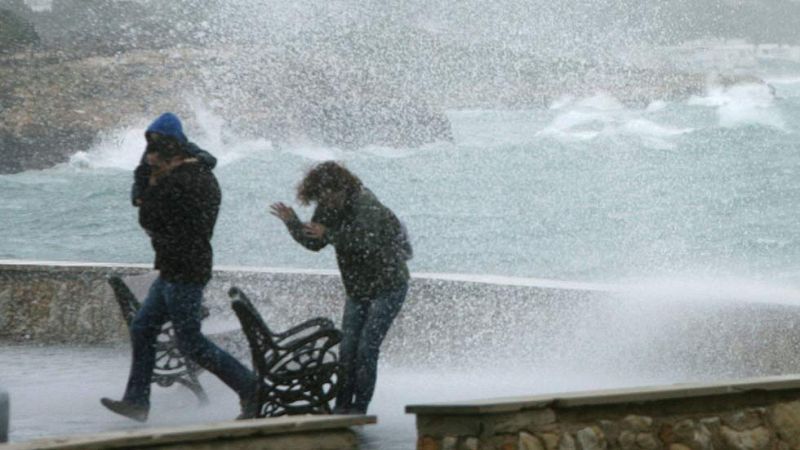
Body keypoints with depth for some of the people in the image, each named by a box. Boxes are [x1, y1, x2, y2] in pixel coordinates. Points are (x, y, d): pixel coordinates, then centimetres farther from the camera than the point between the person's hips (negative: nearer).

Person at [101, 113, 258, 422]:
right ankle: (136, 402, 20)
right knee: (142, 329, 15)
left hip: (182, 273, -10)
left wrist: (151, 185, 2)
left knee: (191, 343, -4)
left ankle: (252, 389, 0)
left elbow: (148, 220, -12)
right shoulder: (202, 174, 10)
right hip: (175, 271, 10)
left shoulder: (176, 182, -21)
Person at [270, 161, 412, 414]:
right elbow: (314, 243, 4)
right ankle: (342, 405, 7)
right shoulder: (329, 208, -1)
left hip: (388, 286, -7)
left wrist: (328, 234, -43)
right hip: (358, 289, 7)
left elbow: (365, 243, -37)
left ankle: (360, 407, -5)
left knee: (367, 346, -12)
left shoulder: (366, 206, -24)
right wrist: (292, 223, -12)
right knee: (347, 348, 1)